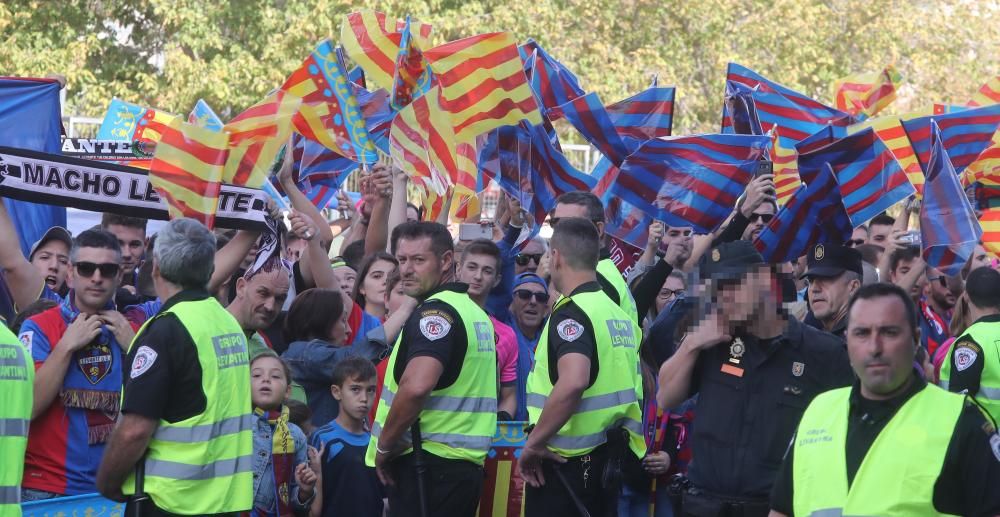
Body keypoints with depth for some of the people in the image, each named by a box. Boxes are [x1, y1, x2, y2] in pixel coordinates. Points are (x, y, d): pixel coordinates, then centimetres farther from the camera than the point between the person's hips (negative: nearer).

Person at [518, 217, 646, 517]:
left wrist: (534, 443, -23)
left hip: (566, 460, -8)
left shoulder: (572, 313, -15)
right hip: (609, 460, 9)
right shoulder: (620, 315, 12)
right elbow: (639, 386, 20)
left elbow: (573, 382, -32)